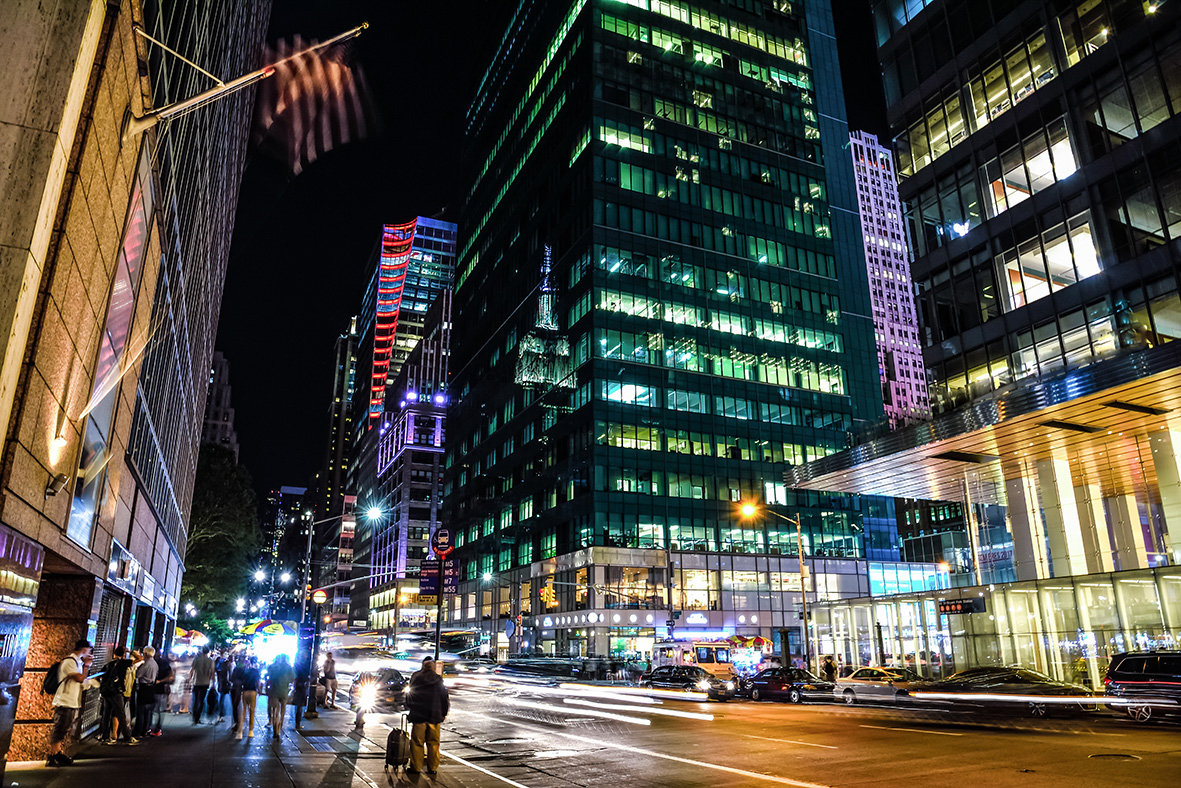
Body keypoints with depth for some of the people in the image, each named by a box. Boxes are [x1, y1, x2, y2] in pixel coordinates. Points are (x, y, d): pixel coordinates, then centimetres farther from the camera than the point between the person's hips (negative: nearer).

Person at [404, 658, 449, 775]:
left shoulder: (416, 678, -4)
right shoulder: (438, 680, -1)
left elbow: (409, 696, 6)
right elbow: (445, 698, 5)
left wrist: (409, 709, 20)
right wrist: (443, 713, 15)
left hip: (418, 716, -1)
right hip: (434, 717, 1)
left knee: (417, 742, 7)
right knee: (433, 743, 9)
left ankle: (415, 767, 8)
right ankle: (433, 767, 12)